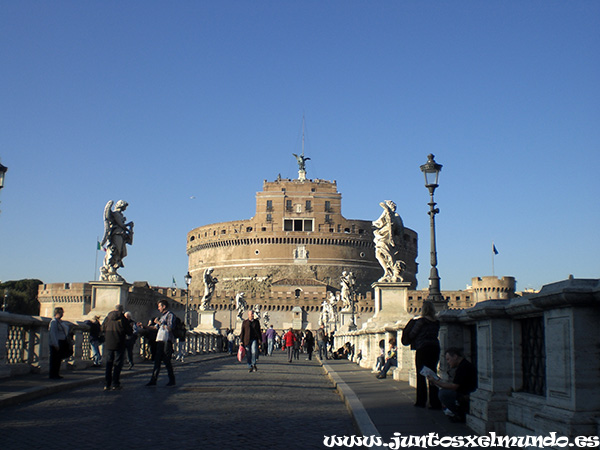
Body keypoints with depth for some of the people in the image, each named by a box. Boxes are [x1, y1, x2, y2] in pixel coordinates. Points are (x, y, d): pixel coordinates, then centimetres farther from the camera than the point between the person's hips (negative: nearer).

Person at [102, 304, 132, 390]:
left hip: (108, 344, 4)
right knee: (117, 364, 2)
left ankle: (107, 384, 11)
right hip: (119, 345, -4)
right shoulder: (122, 319, -8)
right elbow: (129, 332, -5)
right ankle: (115, 384, -1)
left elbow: (103, 329, 11)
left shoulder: (108, 318, 3)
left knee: (108, 364, 11)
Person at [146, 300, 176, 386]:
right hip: (160, 340, 9)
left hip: (166, 341, -8)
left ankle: (172, 380, 6)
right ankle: (153, 380, 7)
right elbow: (155, 327, 28)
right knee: (157, 360, 6)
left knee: (167, 361, -4)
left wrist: (159, 323, -12)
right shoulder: (162, 316, 22)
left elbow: (169, 328, -17)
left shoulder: (170, 315, -5)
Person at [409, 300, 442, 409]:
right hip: (435, 347, 5)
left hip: (423, 348, -5)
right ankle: (435, 402, 3)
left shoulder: (421, 321, -10)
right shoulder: (436, 322, 6)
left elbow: (412, 334, -4)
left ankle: (421, 401, 10)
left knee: (421, 375, 5)